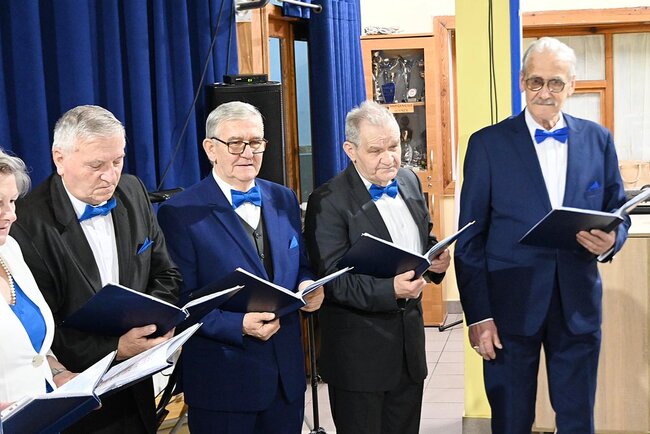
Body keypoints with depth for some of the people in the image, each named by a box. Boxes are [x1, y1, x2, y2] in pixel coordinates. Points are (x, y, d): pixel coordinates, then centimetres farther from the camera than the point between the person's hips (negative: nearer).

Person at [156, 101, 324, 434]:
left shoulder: (284, 200, 7)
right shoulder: (180, 214, -11)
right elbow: (181, 302, -12)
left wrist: (308, 286, -6)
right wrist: (239, 326, -25)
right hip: (223, 382, -5)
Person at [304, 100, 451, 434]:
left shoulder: (409, 181, 6)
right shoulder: (328, 202, -15)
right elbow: (332, 278, -20)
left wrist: (436, 259, -5)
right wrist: (389, 289, -33)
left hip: (410, 343, 6)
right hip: (360, 353, -6)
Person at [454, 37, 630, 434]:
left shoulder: (599, 140, 5)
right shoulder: (488, 144, -3)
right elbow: (470, 237, -3)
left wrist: (610, 240, -13)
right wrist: (478, 315, -8)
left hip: (578, 305, 2)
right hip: (511, 305, -2)